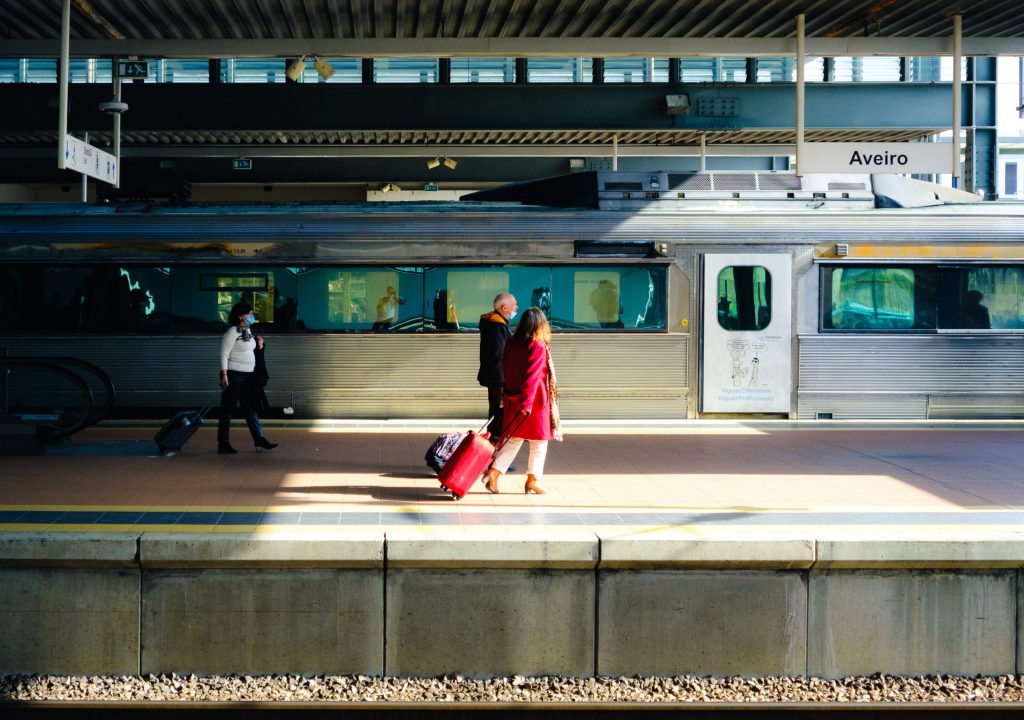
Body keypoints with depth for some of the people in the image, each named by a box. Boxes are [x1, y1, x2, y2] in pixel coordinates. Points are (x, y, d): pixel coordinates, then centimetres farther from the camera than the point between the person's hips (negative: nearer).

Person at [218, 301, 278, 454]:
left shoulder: (248, 331, 13)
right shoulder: (232, 332, -12)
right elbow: (224, 354, -15)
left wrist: (258, 340, 11)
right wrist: (224, 374, -24)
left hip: (248, 376, 8)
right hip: (234, 375, -8)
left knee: (250, 408, 9)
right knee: (228, 410, -2)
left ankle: (259, 439, 12)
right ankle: (223, 444, 2)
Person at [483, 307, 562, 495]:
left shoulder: (511, 344, 4)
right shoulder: (538, 347, -17)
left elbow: (505, 370, 14)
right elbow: (532, 377, -22)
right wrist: (527, 403, -24)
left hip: (512, 400, 7)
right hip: (535, 402, -7)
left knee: (514, 439, 15)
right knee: (539, 442, 9)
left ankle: (494, 472, 4)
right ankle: (533, 479, 13)